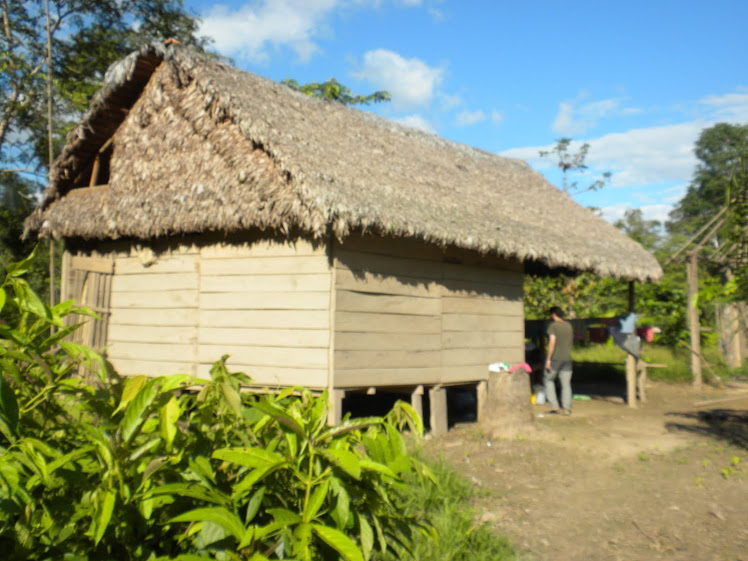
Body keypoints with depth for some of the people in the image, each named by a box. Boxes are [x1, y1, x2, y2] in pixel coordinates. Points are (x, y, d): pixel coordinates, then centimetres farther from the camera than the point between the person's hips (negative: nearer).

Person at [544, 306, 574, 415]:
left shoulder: (553, 326, -11)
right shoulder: (569, 326, 9)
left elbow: (552, 343, -17)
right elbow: (571, 340, 18)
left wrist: (548, 359, -16)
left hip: (555, 358, -5)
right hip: (567, 358, 5)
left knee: (548, 379, 12)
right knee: (566, 384, 7)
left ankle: (554, 405, 5)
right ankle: (567, 408, 4)